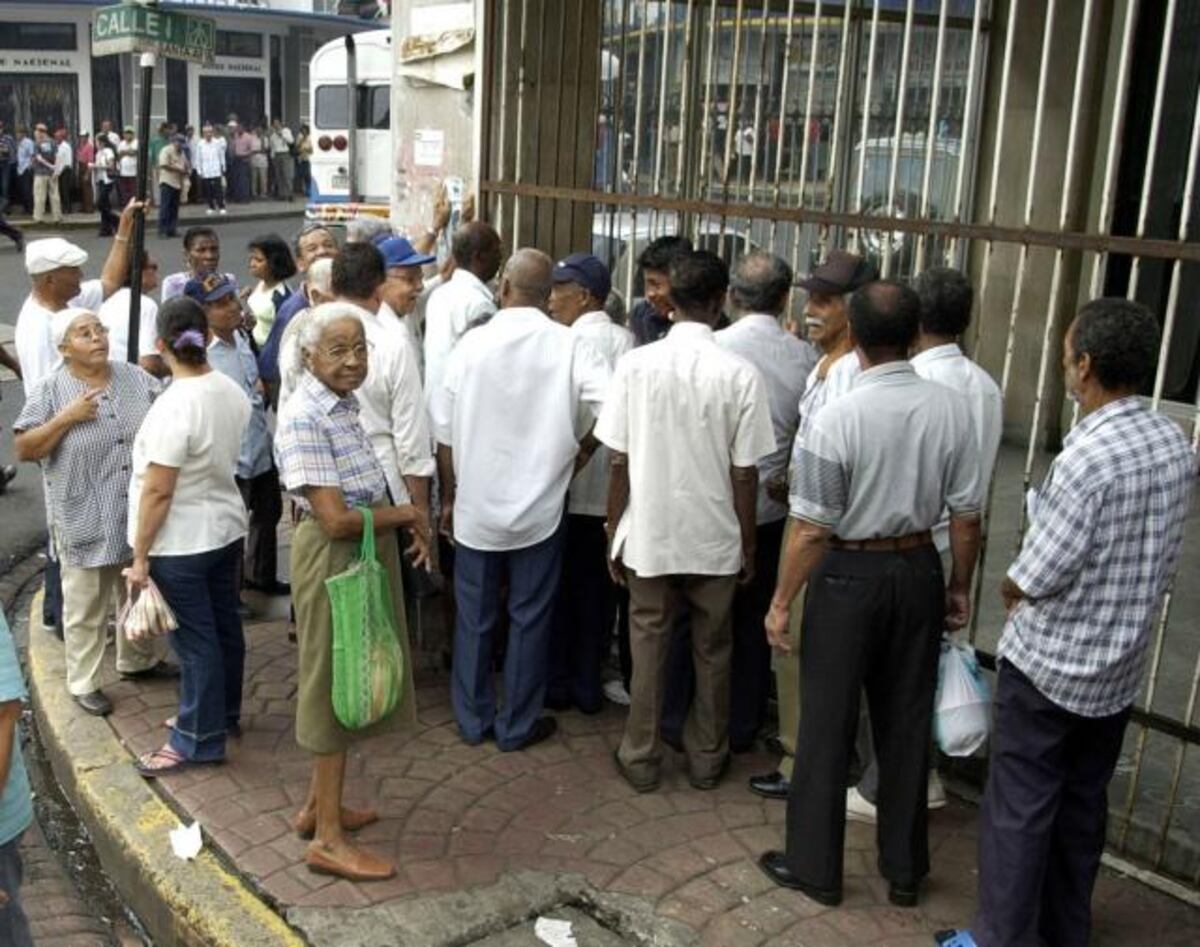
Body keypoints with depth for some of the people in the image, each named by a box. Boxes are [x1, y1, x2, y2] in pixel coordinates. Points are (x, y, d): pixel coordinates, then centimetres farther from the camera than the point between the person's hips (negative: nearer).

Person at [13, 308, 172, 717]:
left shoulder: (136, 377, 2)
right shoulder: (51, 390, -9)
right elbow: (23, 450, -10)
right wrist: (66, 418, -21)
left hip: (140, 514, 4)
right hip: (85, 521, -4)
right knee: (86, 607, 7)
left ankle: (139, 660, 42)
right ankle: (84, 683, 22)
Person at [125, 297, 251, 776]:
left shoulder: (174, 405, -25)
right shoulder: (233, 391, -1)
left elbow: (157, 491, -22)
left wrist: (140, 555, -14)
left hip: (181, 543, -8)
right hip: (227, 527, 8)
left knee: (195, 640, 3)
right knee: (224, 626, 19)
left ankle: (200, 739, 15)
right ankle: (225, 714, 35)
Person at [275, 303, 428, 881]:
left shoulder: (344, 405, 7)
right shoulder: (305, 417, -20)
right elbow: (336, 518, -25)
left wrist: (407, 525, -3)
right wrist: (407, 515, -13)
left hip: (366, 555, 9)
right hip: (333, 560, -9)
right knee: (334, 687, 1)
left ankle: (320, 806, 35)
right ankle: (328, 839, 15)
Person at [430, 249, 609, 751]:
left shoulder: (473, 342, -7)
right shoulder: (569, 345, -11)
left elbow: (445, 431, -3)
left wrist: (448, 497, 9)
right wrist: (573, 449, -1)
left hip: (475, 507, 1)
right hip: (539, 508, -1)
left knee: (475, 618, 16)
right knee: (529, 620, 12)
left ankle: (473, 719, 28)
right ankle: (517, 725, 22)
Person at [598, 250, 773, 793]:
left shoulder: (635, 365, -9)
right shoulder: (739, 374, -12)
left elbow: (619, 462, -6)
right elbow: (744, 473, -8)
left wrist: (613, 534, 5)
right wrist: (749, 546, 5)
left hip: (648, 535, 0)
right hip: (715, 539, 0)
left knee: (648, 648, 14)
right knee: (712, 651, 16)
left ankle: (641, 759, 24)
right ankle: (706, 759, 29)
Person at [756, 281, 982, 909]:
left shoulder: (835, 419, -19)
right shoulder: (951, 410, -7)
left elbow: (812, 529, -16)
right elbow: (966, 517, -2)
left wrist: (781, 602, -6)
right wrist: (959, 587, 13)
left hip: (850, 575, -4)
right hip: (919, 570, 4)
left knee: (828, 724, 9)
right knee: (907, 722, 16)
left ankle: (814, 866, 23)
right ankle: (904, 871, 29)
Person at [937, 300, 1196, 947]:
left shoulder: (1088, 455, -26)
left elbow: (1037, 574, -22)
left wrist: (1010, 589, -1)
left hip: (1049, 663, -7)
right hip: (1121, 665, 7)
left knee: (1019, 808, 6)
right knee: (1084, 804, 20)